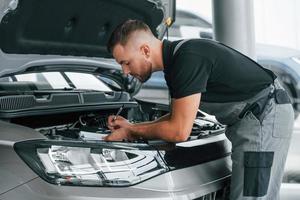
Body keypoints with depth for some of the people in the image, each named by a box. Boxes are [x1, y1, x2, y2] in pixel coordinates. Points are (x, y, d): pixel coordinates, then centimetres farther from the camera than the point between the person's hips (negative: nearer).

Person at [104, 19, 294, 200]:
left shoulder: (189, 59, -25)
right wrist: (132, 126, 10)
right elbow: (178, 118, 18)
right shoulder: (175, 59, 7)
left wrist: (131, 132, -9)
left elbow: (179, 132, -23)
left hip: (265, 115, -10)